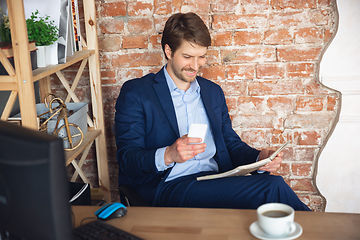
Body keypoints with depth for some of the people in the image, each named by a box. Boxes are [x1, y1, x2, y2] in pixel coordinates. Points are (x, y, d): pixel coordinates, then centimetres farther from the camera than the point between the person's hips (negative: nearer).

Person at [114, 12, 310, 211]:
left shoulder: (213, 91, 20)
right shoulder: (135, 92, 2)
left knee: (273, 184, -28)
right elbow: (126, 157, -4)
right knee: (273, 187, -26)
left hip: (217, 182, 6)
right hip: (169, 186, -5)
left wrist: (259, 158, -1)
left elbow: (230, 142, 21)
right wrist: (167, 156, -24)